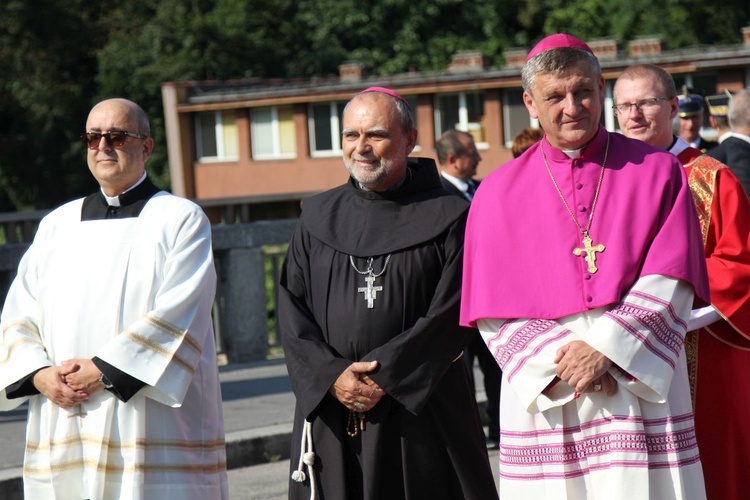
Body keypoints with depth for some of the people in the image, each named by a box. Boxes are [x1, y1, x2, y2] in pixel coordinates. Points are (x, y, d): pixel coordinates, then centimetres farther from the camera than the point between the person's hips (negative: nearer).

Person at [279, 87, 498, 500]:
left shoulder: (445, 217, 1)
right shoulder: (318, 218, 12)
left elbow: (450, 314, -6)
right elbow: (292, 311, 6)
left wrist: (385, 375, -13)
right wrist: (330, 375, -10)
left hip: (420, 408, -2)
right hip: (330, 410, 3)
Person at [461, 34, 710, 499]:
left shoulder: (657, 172, 6)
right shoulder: (498, 194, 8)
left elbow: (670, 283, -2)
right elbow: (493, 309, 2)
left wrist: (606, 351, -13)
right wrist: (560, 363, -12)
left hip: (640, 390, -1)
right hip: (545, 401, 1)